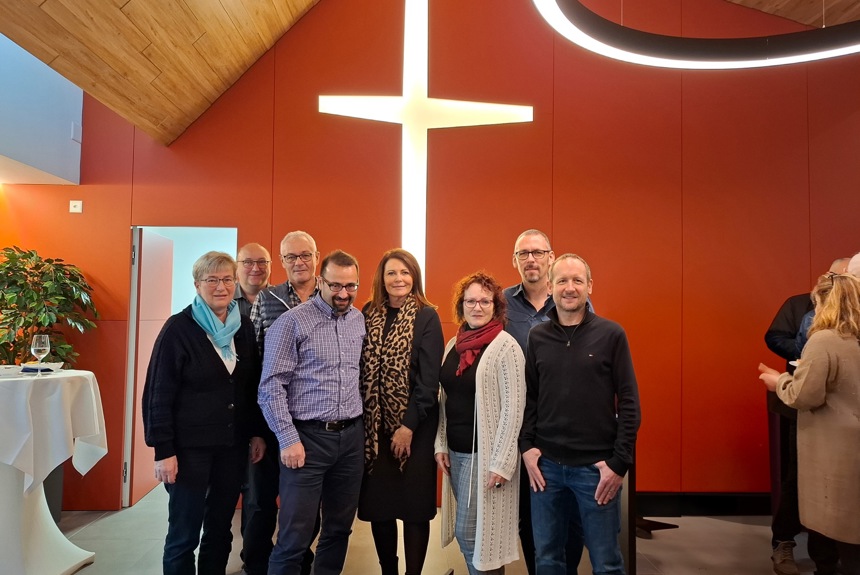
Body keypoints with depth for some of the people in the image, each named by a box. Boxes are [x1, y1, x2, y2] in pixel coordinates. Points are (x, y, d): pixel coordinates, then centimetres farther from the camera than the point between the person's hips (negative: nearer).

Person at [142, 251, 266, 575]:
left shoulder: (244, 328, 5)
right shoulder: (178, 328, -9)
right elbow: (160, 394, -10)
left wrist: (257, 432, 7)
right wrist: (163, 450, -13)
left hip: (232, 444, 5)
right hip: (190, 446, -4)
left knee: (220, 528, 14)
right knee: (184, 533, 5)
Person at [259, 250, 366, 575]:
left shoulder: (361, 322, 8)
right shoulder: (292, 322, -8)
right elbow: (271, 386, -10)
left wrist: (363, 425, 10)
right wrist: (288, 439, -13)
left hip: (351, 437, 5)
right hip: (308, 437, -5)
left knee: (340, 528, 15)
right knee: (295, 535, 0)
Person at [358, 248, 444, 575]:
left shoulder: (426, 317, -5)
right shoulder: (368, 315, 6)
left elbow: (430, 378, -10)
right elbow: (360, 370, 7)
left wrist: (409, 425, -14)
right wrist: (361, 418, -2)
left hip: (415, 425, -3)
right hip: (374, 425, 4)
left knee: (414, 506, 4)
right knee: (377, 504, 9)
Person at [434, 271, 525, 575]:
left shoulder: (505, 345, -12)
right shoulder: (453, 345, 8)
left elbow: (513, 407, -15)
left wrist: (501, 462, -17)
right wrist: (440, 445, 6)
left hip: (485, 453, -6)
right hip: (456, 451, 7)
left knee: (472, 532, 1)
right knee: (463, 530, 14)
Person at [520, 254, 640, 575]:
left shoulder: (611, 334, -4)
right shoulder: (537, 337, 4)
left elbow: (629, 403, -5)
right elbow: (528, 398, 8)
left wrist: (620, 462, -9)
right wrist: (526, 446, -2)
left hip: (597, 467, -2)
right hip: (545, 464, 2)